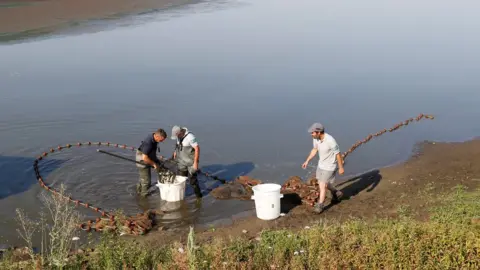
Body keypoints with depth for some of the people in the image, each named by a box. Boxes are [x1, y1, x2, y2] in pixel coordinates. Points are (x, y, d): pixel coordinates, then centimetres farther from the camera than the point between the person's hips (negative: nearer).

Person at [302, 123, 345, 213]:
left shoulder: (330, 141, -33)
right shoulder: (316, 138, -11)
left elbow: (338, 154, -20)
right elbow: (315, 150, 8)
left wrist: (341, 168, -10)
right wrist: (307, 161, 5)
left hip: (330, 166, -8)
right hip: (321, 163, 8)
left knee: (322, 185, -5)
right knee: (321, 183, 20)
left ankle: (320, 205, 13)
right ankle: (336, 193, 43)